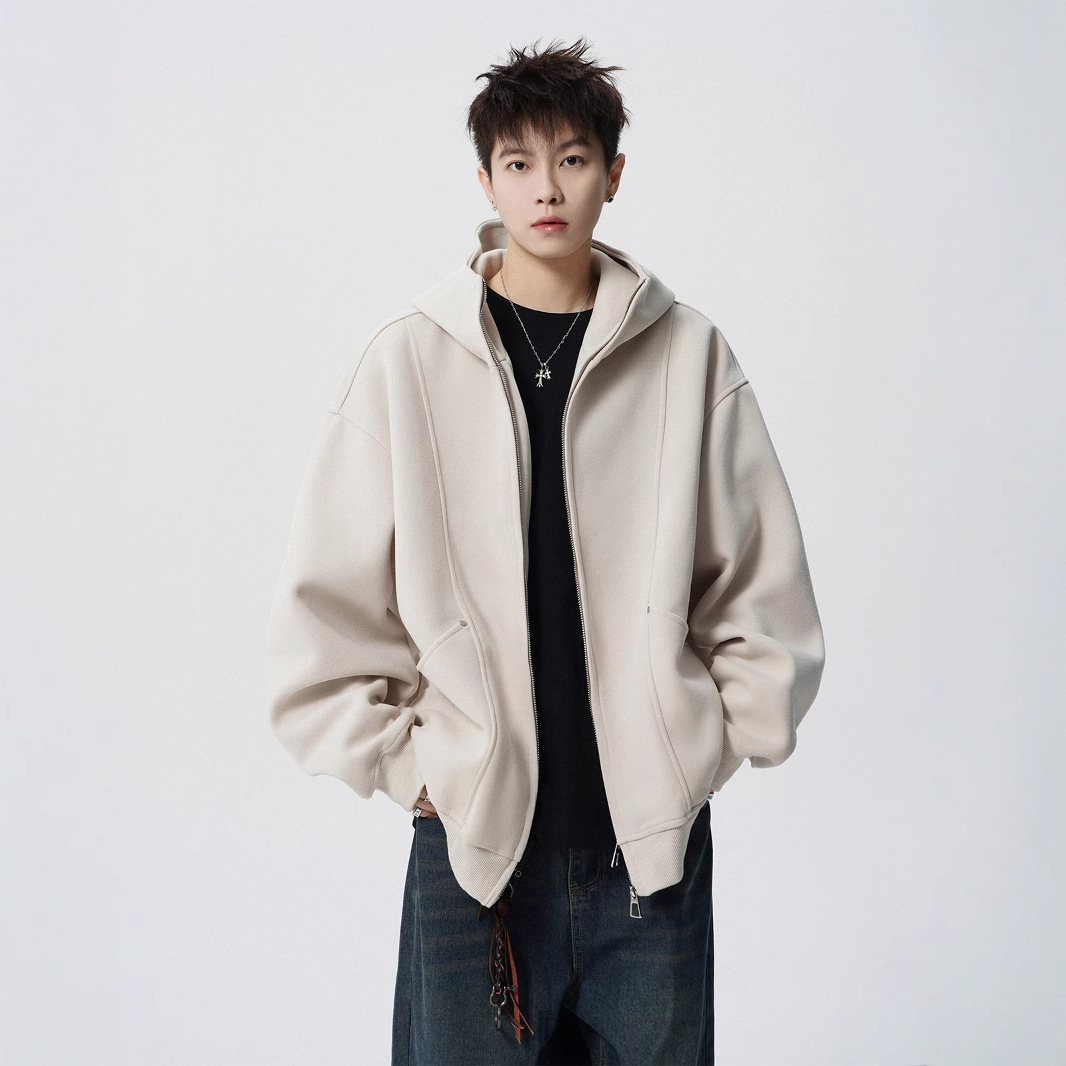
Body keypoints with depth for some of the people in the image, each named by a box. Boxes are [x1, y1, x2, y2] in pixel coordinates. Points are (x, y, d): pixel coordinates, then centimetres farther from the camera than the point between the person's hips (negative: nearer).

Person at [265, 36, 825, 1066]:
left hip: (656, 838, 1)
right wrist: (405, 764, -2)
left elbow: (765, 591, 7)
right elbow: (323, 604, 1)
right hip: (472, 837, -1)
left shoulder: (687, 353, 1)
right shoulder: (409, 358, -2)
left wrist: (715, 741, 3)